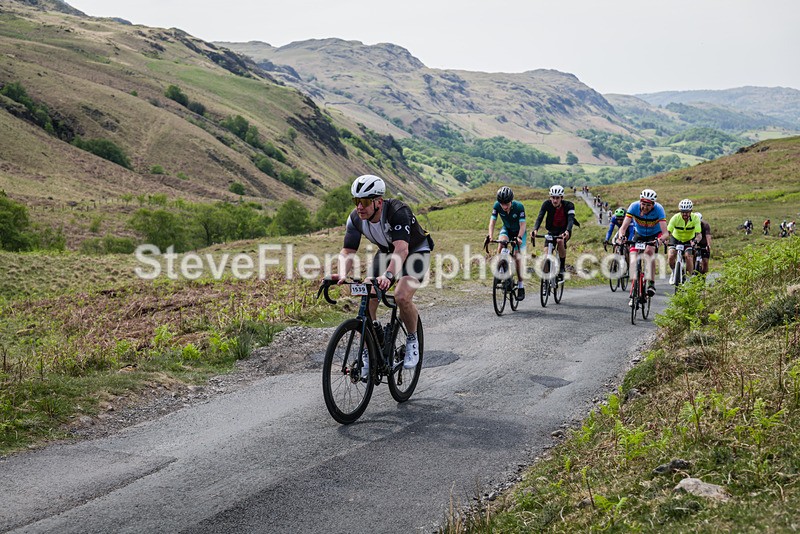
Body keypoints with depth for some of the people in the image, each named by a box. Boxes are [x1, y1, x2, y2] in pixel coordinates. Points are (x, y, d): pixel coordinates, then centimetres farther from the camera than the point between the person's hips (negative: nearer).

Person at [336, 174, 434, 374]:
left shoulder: (397, 212, -36)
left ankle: (412, 340, -1)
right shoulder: (356, 218, -18)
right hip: (386, 252, 6)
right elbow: (347, 251, -19)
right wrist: (342, 275, -39)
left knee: (402, 296, -29)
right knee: (367, 300, -11)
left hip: (415, 251, -5)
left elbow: (402, 248, -48)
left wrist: (388, 275, -63)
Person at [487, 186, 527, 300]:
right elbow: (492, 221, -25)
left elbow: (522, 224, -31)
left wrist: (519, 237, -47)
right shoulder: (497, 206, -24)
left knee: (518, 257, -8)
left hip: (519, 231, -2)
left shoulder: (519, 206, -31)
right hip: (507, 229, 2)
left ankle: (521, 286, 3)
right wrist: (490, 236, -40)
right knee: (501, 243, -31)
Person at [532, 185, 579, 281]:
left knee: (560, 241, -34)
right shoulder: (547, 204, -20)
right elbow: (539, 217, -30)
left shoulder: (568, 205, -23)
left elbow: (571, 219, -37)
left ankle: (562, 269, -19)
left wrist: (567, 231, -58)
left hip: (564, 230, -2)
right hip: (552, 230, 3)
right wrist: (535, 230, -49)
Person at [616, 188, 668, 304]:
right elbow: (623, 227, -30)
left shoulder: (658, 209, -30)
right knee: (633, 261, -14)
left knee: (649, 251, -33)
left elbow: (665, 232, -35)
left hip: (655, 235, -2)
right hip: (639, 235, 2)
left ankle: (651, 283, -25)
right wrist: (621, 235, -52)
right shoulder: (634, 207, -26)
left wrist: (660, 239, -56)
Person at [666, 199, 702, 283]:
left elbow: (697, 233, -30)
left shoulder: (695, 218, -25)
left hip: (689, 240, 0)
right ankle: (674, 272, 12)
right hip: (676, 238, 1)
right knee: (670, 257, -18)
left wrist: (694, 241, -50)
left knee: (688, 257, -22)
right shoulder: (675, 218, -26)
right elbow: (668, 231, -30)